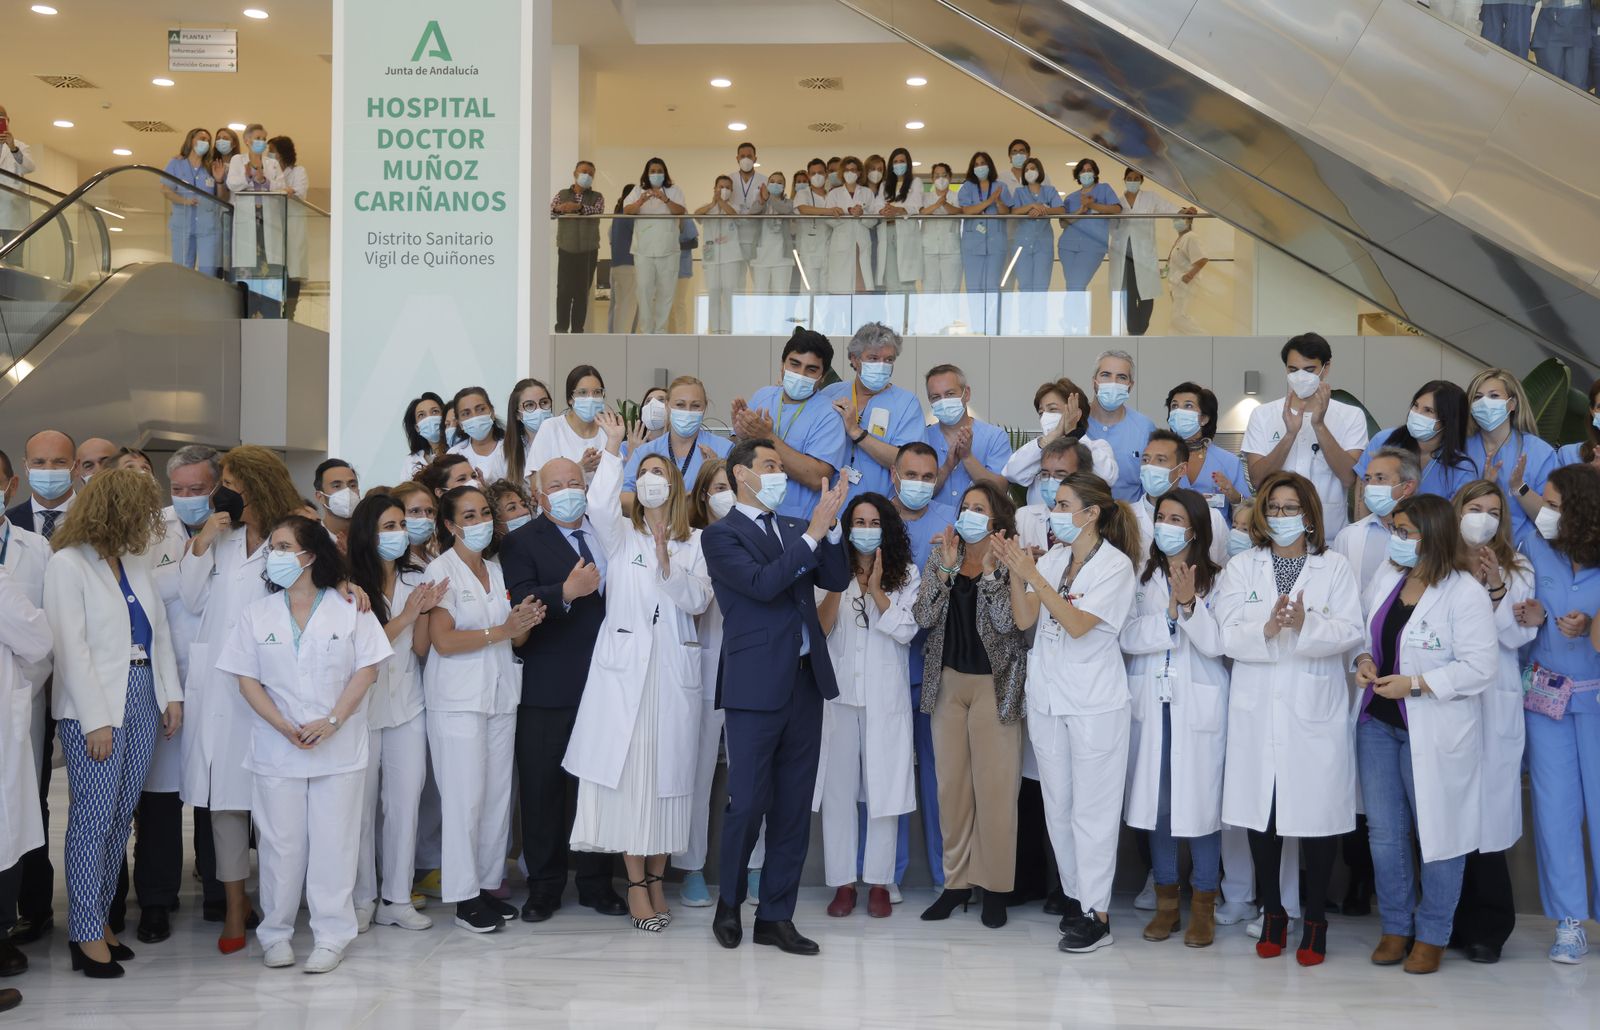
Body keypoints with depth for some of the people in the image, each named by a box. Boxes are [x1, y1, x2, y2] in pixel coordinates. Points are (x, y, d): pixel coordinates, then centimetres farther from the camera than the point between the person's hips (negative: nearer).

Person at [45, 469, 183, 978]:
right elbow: (71, 647, -12)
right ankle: (87, 935, 5)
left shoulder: (134, 562, 13)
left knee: (122, 816, 8)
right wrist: (96, 720, -15)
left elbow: (159, 631, 15)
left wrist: (172, 694, 6)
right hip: (94, 706, -6)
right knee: (94, 817, -3)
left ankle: (102, 917, 17)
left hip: (142, 698, 6)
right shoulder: (68, 564, -7)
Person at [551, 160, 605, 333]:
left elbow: (598, 211, -13)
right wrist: (557, 208, -26)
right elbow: (549, 211, -2)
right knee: (564, 290, -4)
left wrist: (579, 207, -31)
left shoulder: (597, 197, 7)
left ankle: (578, 329, 5)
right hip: (566, 250, 0)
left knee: (582, 291, 0)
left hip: (588, 252, 0)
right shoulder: (562, 195, 10)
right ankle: (561, 328, 1)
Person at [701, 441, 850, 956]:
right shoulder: (720, 535, -2)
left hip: (806, 681, 6)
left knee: (794, 807, 8)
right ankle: (729, 904, 21)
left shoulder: (795, 529, 16)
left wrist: (830, 526, -7)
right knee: (748, 803, -2)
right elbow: (762, 583, -17)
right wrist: (813, 533, -16)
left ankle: (775, 915, 18)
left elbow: (837, 580, 6)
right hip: (756, 687, -6)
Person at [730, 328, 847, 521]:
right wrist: (742, 437, -7)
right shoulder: (761, 397, 11)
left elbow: (817, 478, -16)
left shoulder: (828, 416, -5)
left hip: (797, 524, -5)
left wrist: (768, 438, -17)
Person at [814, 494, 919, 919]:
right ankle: (843, 883, 10)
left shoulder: (905, 573, 6)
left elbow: (906, 631, -2)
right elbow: (818, 629, -1)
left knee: (883, 787, -1)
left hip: (885, 697, -1)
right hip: (839, 693, 1)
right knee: (837, 788, 1)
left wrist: (876, 590, -12)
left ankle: (879, 883, 9)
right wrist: (836, 586, -14)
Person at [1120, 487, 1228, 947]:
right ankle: (1166, 900, 20)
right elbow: (1128, 638, -4)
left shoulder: (1216, 578, -2)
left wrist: (1189, 604, -23)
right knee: (1156, 801, 7)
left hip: (1198, 704, -3)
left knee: (1201, 800, -1)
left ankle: (1203, 905, 12)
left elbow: (1215, 643, -11)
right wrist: (1169, 615, -16)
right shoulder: (1142, 576, 7)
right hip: (1151, 701, 3)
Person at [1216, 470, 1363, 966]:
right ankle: (1272, 914, 20)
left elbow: (1349, 631, -6)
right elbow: (1227, 635, -2)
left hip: (1315, 709, -1)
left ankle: (1315, 920, 13)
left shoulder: (1335, 567, 7)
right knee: (1260, 813, 5)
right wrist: (1267, 629, -21)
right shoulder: (1241, 567, 10)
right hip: (1256, 707, 2)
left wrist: (1305, 623, -23)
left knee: (1318, 812, -1)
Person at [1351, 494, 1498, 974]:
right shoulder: (1386, 576, 6)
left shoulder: (1464, 592, -14)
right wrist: (1364, 660, -4)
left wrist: (1415, 684, -21)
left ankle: (1432, 935, 21)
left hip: (1434, 731, -6)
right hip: (1378, 722, 6)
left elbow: (1480, 666, -17)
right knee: (1384, 832, 12)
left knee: (1436, 831, 6)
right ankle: (1396, 926, 27)